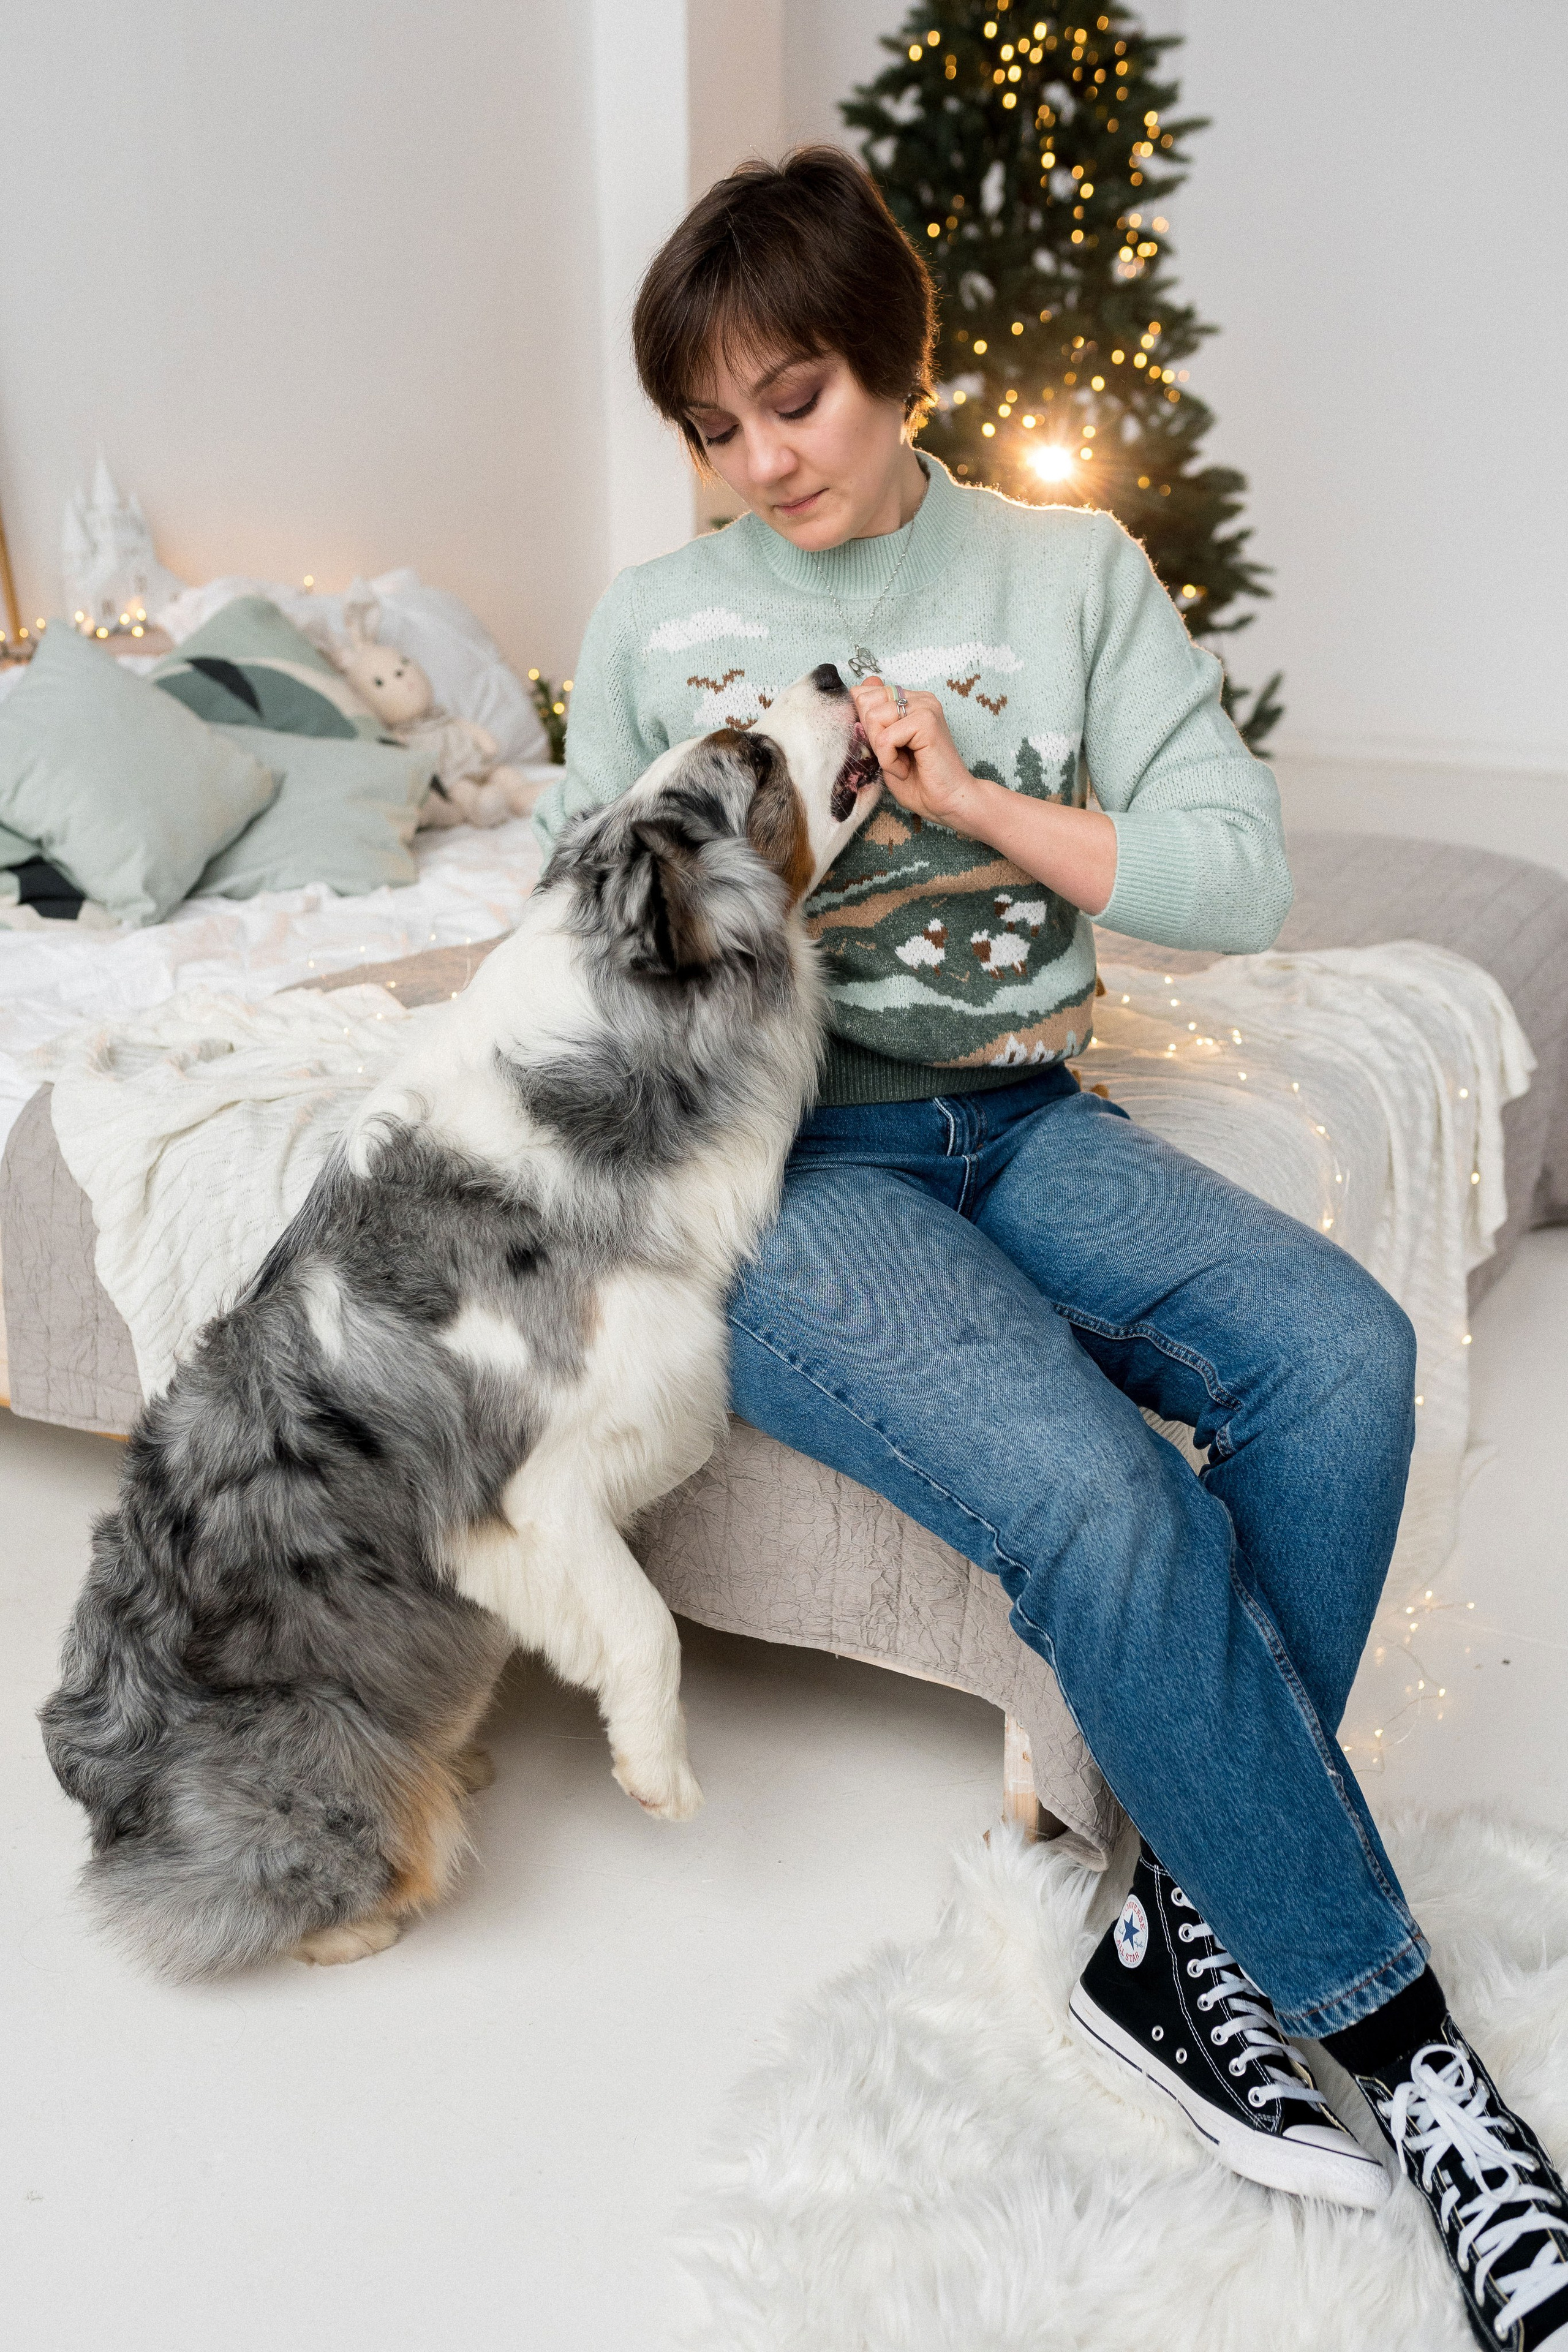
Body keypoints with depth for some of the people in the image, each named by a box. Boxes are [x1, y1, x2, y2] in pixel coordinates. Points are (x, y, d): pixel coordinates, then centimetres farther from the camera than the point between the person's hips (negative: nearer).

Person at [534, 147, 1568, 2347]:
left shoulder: (1070, 568, 10)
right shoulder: (653, 623, 10)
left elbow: (1241, 873, 2)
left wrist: (975, 803, -9)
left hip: (1021, 1112, 3)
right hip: (774, 1147, -2)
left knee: (1336, 1350, -28)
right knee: (1094, 1493, -30)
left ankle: (1187, 1928, -10)